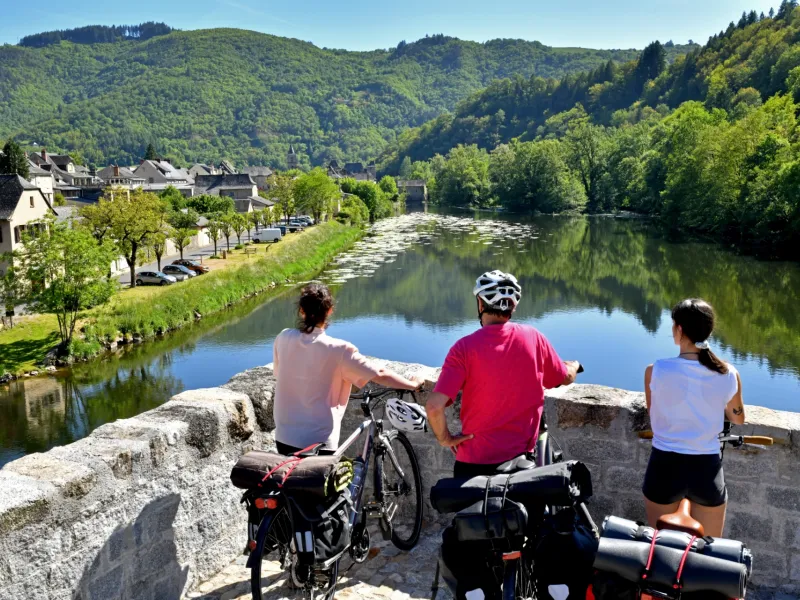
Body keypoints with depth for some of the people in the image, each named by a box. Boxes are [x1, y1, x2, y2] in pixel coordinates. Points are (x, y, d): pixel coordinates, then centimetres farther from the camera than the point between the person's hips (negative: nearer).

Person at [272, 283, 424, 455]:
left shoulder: (283, 339, -5)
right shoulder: (339, 350, -16)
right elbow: (380, 375, -13)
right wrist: (413, 384, 4)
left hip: (284, 436, 4)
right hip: (319, 440, -4)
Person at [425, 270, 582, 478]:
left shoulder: (465, 347, -17)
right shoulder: (534, 338, -6)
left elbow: (434, 406, -24)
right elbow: (567, 377, 11)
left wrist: (445, 438, -6)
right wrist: (574, 365, 34)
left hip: (476, 460, -2)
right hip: (521, 458, 2)